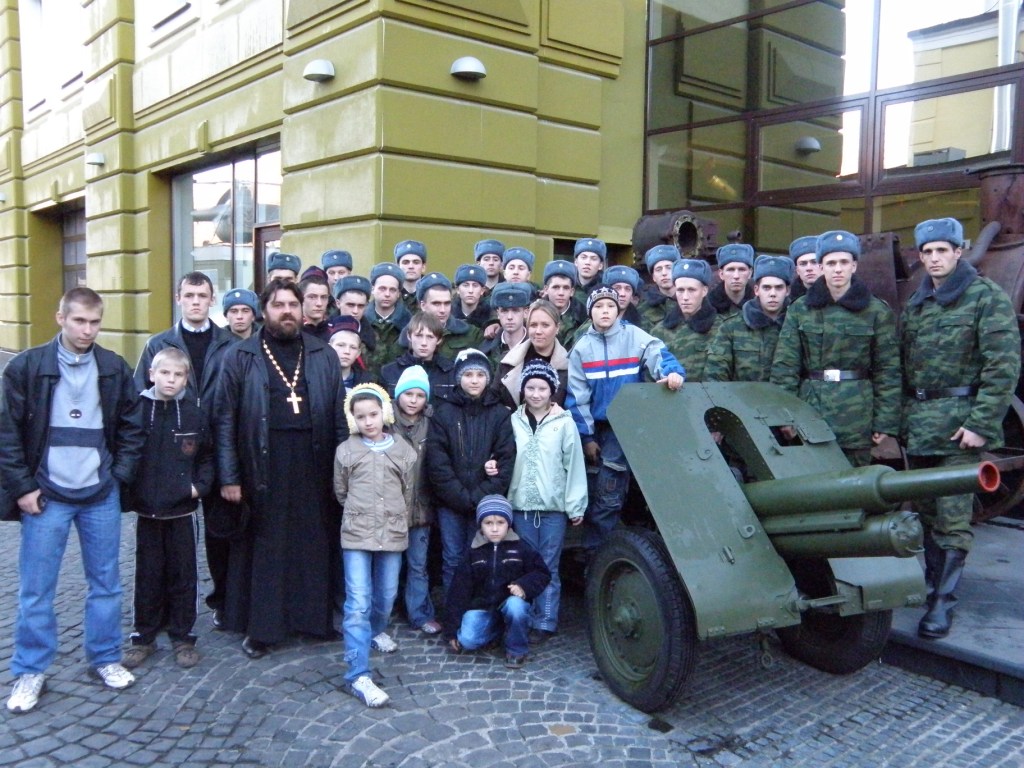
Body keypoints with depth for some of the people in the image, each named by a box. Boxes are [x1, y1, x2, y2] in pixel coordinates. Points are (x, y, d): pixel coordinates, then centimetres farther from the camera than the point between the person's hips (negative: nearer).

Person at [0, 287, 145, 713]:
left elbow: (131, 428, 8)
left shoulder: (115, 369, 1)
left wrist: (121, 475, 0)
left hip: (102, 496, 2)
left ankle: (105, 658, 27)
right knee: (35, 589, 5)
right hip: (46, 496, -2)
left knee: (106, 583, 12)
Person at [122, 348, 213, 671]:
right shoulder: (136, 411, -5)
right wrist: (128, 491, -7)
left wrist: (200, 485, -7)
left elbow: (207, 457, 6)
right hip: (146, 510, 0)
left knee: (183, 575, 8)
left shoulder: (194, 414, -2)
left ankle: (182, 637, 22)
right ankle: (144, 637, 25)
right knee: (148, 575, 11)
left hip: (183, 510, 0)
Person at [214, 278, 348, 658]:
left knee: (315, 546, 9)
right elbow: (225, 420, -1)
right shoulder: (240, 357, 1)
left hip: (314, 467, 2)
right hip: (263, 468, -2)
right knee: (263, 550, 6)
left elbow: (340, 417, 8)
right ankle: (260, 627, 20)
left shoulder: (324, 356, 8)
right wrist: (228, 477, -6)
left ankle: (317, 616, 25)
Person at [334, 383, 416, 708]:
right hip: (356, 534, -2)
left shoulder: (404, 450, 2)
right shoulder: (346, 450, 0)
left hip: (393, 534, 2)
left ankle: (377, 631, 46)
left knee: (387, 595, 14)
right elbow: (340, 492, 11)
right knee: (358, 603, -8)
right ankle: (358, 675, -8)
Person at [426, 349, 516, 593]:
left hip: (487, 504, 0)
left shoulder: (500, 414, 3)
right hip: (450, 503, 0)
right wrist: (461, 497, -12)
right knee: (452, 561, 5)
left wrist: (480, 497, -12)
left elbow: (506, 461, -3)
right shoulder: (443, 412, 2)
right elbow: (437, 462, -5)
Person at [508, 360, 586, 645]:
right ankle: (524, 621, 20)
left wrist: (576, 506, -3)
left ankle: (545, 623, 13)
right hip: (521, 506, 2)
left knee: (548, 568, 4)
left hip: (553, 507, -2)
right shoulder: (514, 421, 3)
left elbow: (574, 465, -2)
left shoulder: (564, 423, -3)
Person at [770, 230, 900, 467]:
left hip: (857, 414, -1)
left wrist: (885, 422, -2)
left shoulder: (876, 311, 4)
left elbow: (887, 371, 3)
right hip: (810, 410, 1)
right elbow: (784, 366, 3)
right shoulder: (799, 309, 7)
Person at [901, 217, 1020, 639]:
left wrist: (981, 422, -16)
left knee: (952, 517, -5)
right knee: (926, 512, 12)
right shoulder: (914, 305, 16)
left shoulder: (987, 297, -3)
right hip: (918, 422, 6)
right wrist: (899, 420, 11)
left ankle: (943, 601, 2)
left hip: (959, 421, -6)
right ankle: (933, 584, 25)